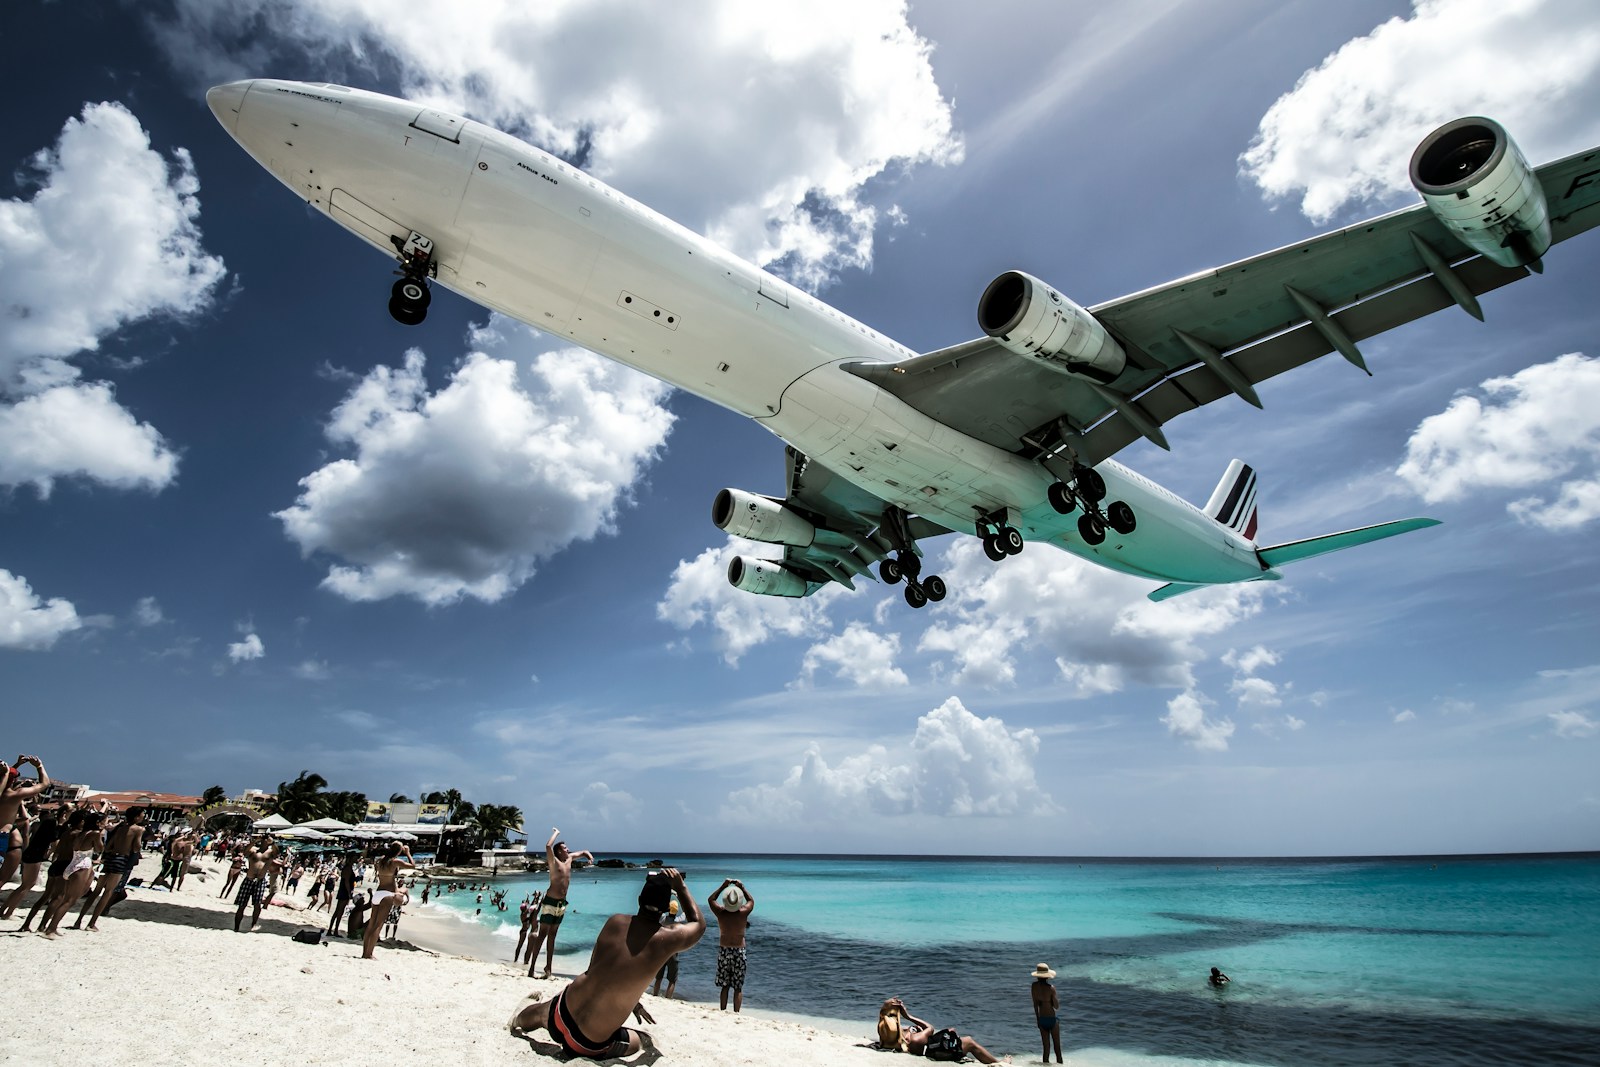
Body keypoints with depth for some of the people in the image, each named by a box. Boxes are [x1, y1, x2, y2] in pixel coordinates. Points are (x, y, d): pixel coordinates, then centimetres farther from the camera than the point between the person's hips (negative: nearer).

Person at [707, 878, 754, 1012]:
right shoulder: (744, 913, -14)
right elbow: (751, 900, 9)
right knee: (738, 988, 7)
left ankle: (723, 1012, 15)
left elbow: (711, 899, 7)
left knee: (724, 987, 12)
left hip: (724, 951, 1)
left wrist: (723, 886, 5)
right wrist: (742, 887, 7)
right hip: (739, 951, -1)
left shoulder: (720, 913, -13)